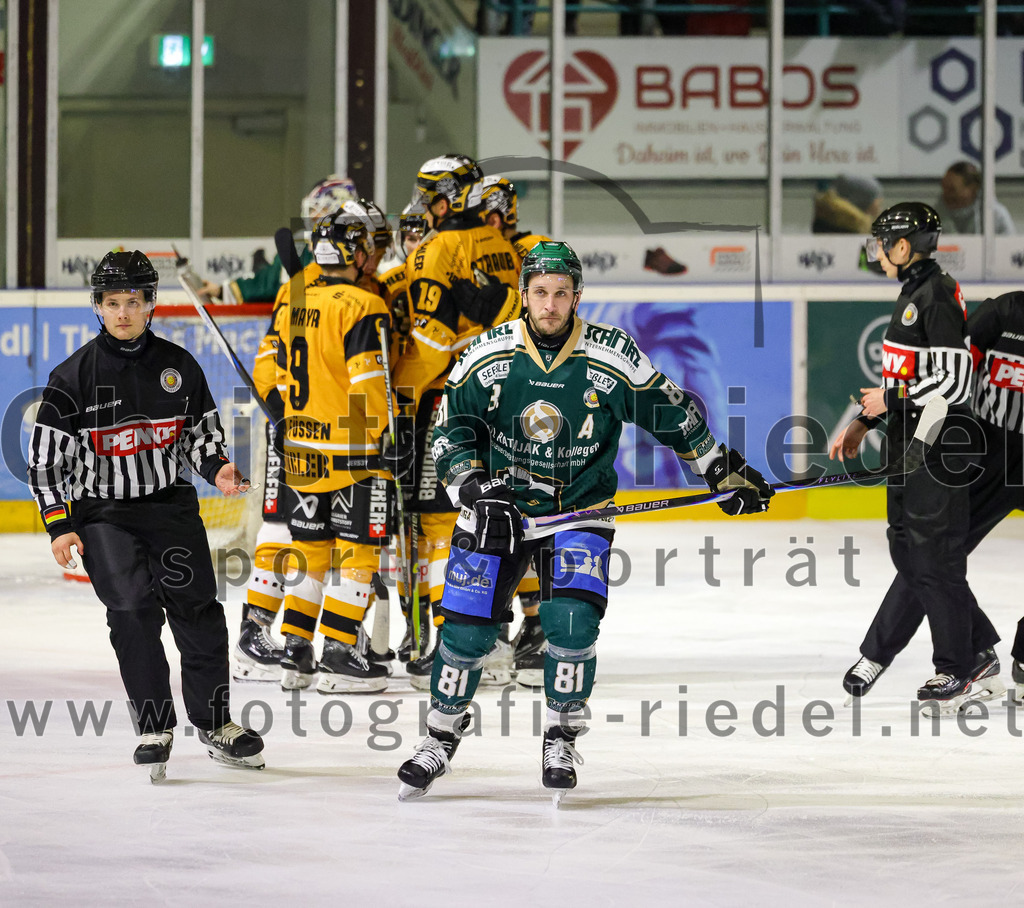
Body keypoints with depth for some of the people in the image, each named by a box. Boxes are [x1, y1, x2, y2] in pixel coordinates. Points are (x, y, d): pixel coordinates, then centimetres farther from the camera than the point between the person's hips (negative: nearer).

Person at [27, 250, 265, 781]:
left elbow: (201, 432, 15)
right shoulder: (74, 377, -3)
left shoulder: (178, 366, 5)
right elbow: (46, 459, -1)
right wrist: (59, 524, -9)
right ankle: (155, 726, -6)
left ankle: (213, 721, 12)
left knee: (198, 609, -3)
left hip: (172, 503, 2)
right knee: (133, 609, -16)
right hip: (104, 513, -2)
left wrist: (217, 469, -6)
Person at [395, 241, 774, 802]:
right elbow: (450, 432, -3)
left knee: (571, 622, -18)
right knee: (468, 625, -5)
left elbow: (670, 413, 1)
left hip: (581, 506, -1)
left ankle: (562, 740, 3)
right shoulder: (487, 355, -9)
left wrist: (724, 471, 5)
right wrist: (476, 491, -18)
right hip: (499, 501, 1)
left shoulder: (612, 356, -11)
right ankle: (440, 740, 14)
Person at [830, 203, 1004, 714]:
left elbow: (955, 382, -22)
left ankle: (961, 671, 3)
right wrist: (863, 423, 18)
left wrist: (890, 400, -15)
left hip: (938, 449, -10)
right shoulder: (913, 294, 15)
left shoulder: (938, 297, -17)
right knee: (911, 551, 11)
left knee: (931, 556, -5)